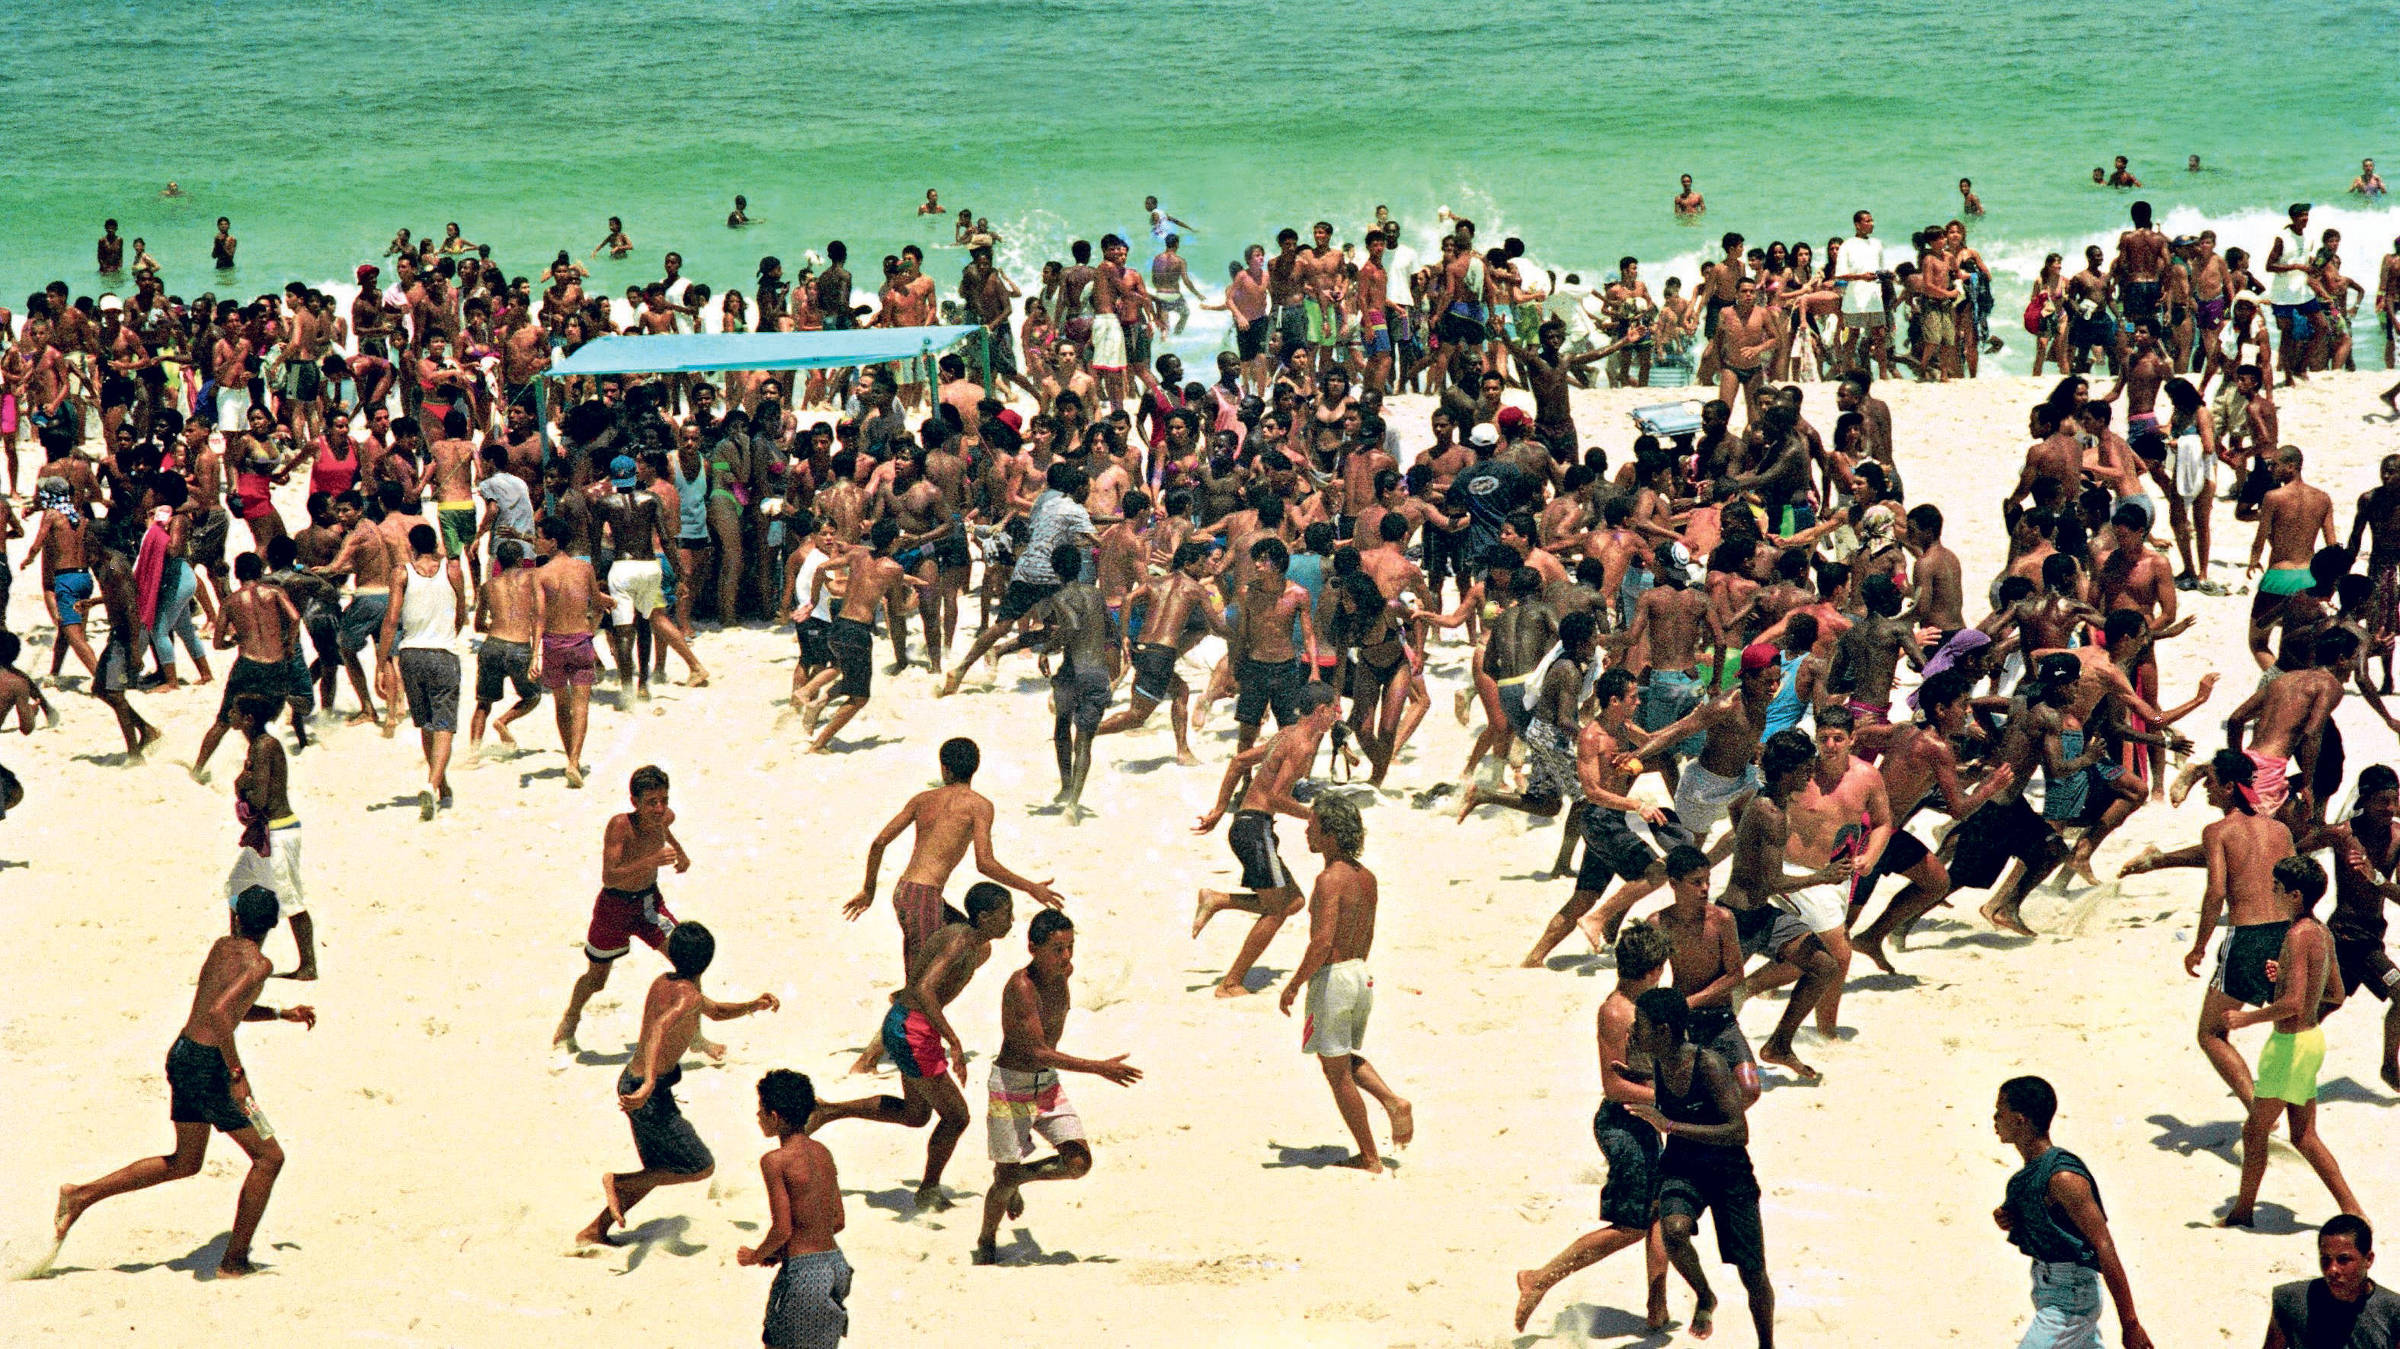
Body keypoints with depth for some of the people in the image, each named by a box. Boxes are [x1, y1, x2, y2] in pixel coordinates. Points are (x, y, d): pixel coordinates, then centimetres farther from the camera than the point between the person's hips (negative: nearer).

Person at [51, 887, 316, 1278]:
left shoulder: (222, 947, 13)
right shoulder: (257, 964, -14)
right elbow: (219, 1013, -29)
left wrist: (282, 1014, 25)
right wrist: (237, 1074, -25)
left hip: (181, 1055, 9)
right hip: (207, 1064, -9)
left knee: (185, 1163, 23)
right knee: (269, 1158, 2)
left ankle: (81, 1196, 22)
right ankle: (234, 1261, 3)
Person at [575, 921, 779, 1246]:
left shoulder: (664, 982, 11)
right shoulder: (688, 996, -17)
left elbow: (716, 1011, 26)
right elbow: (660, 1028, -38)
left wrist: (752, 1006, 10)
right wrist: (650, 1084, -48)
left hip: (633, 1082, 9)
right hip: (650, 1093, -9)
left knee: (659, 1171, 21)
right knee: (702, 1167, 1)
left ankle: (595, 1231, 22)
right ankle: (618, 1182, -3)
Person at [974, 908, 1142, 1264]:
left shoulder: (1063, 973, -1)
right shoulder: (1021, 987, -26)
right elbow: (1037, 1052, -29)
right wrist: (1099, 1068, -30)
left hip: (1048, 1084, 7)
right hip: (1011, 1087, -7)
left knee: (1079, 1162, -6)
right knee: (1006, 1179, 0)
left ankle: (1017, 1177, 22)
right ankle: (986, 1242, 28)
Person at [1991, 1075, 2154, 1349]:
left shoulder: (2063, 1177, -23)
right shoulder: (2032, 1169, 5)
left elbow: (2104, 1247, -23)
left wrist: (2129, 1324, -23)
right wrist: (2009, 1221, -2)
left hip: (2070, 1301, -10)